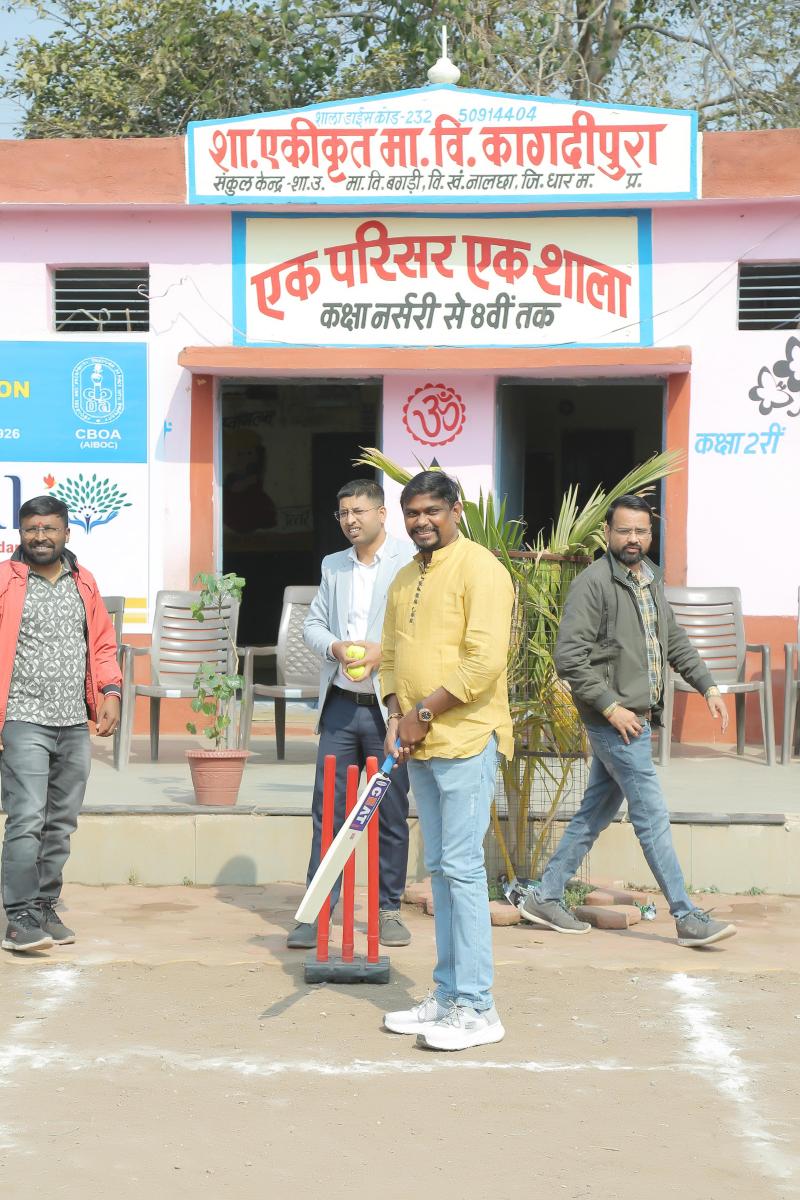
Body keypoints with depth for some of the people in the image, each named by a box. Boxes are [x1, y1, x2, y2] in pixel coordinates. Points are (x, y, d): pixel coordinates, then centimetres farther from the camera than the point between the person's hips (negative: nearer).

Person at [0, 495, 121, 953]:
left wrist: (110, 691, 3)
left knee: (61, 824, 10)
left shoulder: (84, 583, 13)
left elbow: (103, 643, 18)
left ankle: (45, 909, 19)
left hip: (75, 725, 5)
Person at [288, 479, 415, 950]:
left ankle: (389, 911, 17)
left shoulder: (410, 562, -4)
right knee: (327, 811, 3)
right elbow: (313, 624, 14)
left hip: (388, 707, -4)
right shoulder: (333, 565, 14)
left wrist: (384, 651, -19)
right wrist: (335, 646, -7)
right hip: (340, 704, 4)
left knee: (392, 814, 6)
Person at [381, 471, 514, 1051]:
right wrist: (397, 714, 4)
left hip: (466, 741, -8)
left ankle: (477, 1008, -5)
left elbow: (484, 661, -19)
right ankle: (447, 996, 18)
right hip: (420, 744, 9)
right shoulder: (406, 579, 17)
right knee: (440, 869, 12)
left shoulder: (479, 568, -10)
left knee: (462, 868, -9)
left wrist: (425, 712, -14)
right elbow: (392, 653, 22)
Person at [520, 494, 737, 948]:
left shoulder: (651, 580, 13)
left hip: (638, 718, 9)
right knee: (653, 816, -6)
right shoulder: (594, 582, -14)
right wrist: (610, 706, -18)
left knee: (596, 813, 14)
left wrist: (708, 686, 13)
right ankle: (688, 918, -2)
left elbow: (675, 641, 23)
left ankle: (546, 897, 23)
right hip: (615, 721, -9)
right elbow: (569, 656, -18)